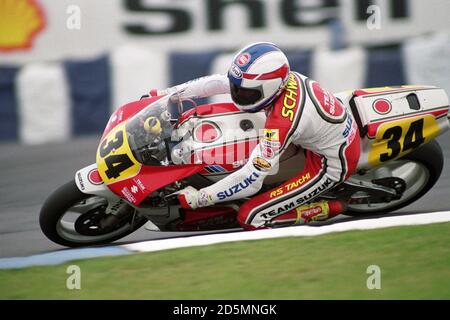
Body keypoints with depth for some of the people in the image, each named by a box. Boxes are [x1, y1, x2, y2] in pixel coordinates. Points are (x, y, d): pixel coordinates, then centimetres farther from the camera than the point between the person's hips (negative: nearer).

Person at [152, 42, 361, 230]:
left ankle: (327, 210, -1)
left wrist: (199, 198, -26)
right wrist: (167, 94, 1)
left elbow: (251, 179, -32)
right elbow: (219, 82, 0)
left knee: (250, 217, -12)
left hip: (332, 166, -9)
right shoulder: (278, 76, -12)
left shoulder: (283, 121, -35)